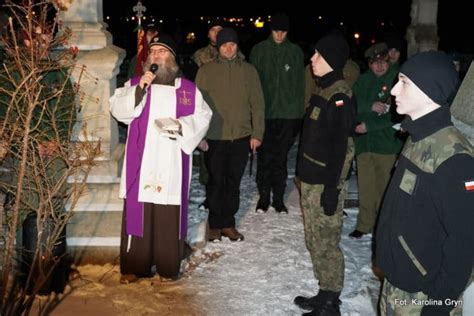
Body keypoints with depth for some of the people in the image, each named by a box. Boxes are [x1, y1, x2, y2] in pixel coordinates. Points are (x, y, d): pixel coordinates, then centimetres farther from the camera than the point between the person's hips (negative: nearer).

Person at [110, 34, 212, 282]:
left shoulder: (188, 89, 10)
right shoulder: (135, 84, 10)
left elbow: (203, 116, 9)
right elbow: (118, 110, -2)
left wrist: (182, 125, -9)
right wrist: (139, 89, -14)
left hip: (171, 162, 0)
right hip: (141, 160, 0)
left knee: (170, 215, 2)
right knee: (138, 212, 0)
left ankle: (169, 267, 14)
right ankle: (134, 266, 9)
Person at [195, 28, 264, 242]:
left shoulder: (248, 70, 6)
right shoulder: (206, 71, 1)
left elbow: (257, 103, 5)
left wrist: (257, 134, -1)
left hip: (241, 137, 2)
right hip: (214, 138, -2)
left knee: (234, 182, 10)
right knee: (216, 182, 5)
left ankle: (228, 223, 22)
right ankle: (215, 224, 19)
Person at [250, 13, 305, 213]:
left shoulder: (296, 52, 4)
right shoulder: (259, 50, 2)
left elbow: (300, 83, 6)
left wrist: (300, 112, 2)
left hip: (288, 112, 1)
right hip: (264, 112, 0)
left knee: (281, 158, 7)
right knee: (264, 157, 5)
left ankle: (278, 198, 18)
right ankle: (264, 196, 18)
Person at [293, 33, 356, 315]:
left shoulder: (339, 96, -17)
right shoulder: (325, 90, 12)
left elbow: (339, 146, -21)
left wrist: (332, 189, -22)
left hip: (324, 183, -10)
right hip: (312, 179, 10)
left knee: (326, 243, 0)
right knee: (315, 241, 17)